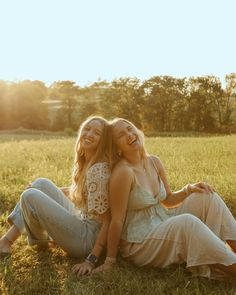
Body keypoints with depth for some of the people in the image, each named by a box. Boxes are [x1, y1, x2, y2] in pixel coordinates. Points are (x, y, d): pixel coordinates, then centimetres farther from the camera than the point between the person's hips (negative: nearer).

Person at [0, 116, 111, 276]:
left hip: (88, 237, -9)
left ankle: (41, 240, 16)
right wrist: (53, 192, 18)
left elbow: (110, 220, -24)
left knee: (30, 197, -15)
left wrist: (91, 260, -27)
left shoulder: (98, 170, -23)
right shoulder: (87, 162, 4)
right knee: (42, 183, 8)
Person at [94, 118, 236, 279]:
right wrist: (110, 261, -11)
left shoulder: (154, 162, 2)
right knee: (187, 222, -33)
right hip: (139, 243, -8)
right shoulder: (123, 172, -21)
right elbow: (117, 220, -17)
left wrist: (189, 189, -4)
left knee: (207, 197, -3)